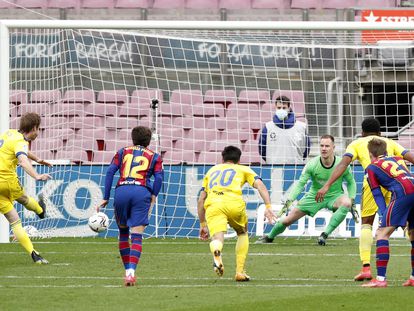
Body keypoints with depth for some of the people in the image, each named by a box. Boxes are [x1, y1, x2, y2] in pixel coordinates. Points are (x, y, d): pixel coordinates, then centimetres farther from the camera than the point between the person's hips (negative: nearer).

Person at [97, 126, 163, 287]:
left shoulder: (123, 152, 22)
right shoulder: (154, 157, 19)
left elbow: (110, 172, 10)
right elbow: (159, 177, 1)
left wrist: (106, 198, 10)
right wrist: (153, 197, 7)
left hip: (121, 191, 1)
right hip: (142, 192, -1)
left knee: (123, 232, 19)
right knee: (137, 236, -4)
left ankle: (128, 270, 19)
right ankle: (131, 272, -21)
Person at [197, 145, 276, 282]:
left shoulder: (212, 171, 36)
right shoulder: (243, 169, 29)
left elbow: (201, 200, 33)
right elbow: (260, 185, 10)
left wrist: (202, 224, 38)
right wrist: (268, 206, 0)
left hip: (212, 204, 1)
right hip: (234, 203, -1)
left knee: (217, 238, -17)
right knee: (242, 234, 26)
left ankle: (216, 252, -54)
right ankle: (240, 272, 17)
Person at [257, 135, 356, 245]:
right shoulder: (312, 165, -19)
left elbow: (351, 182, 0)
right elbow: (300, 184, -18)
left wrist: (351, 200, -12)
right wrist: (289, 200, -32)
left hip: (334, 196, 0)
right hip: (315, 196, 0)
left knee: (346, 203, -37)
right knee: (288, 219, 0)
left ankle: (325, 234, -30)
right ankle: (269, 237, 33)